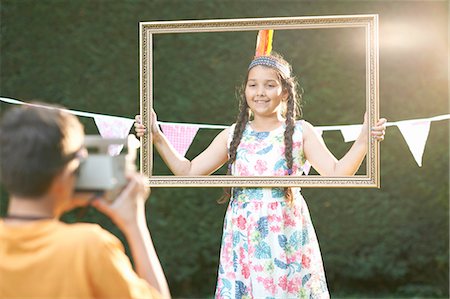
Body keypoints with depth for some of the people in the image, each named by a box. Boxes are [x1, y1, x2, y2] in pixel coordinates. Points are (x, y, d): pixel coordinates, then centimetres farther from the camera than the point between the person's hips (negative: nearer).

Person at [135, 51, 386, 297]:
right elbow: (188, 171, 11)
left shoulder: (300, 132, 1)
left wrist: (364, 140, -19)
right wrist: (157, 137, 5)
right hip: (242, 240, 2)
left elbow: (337, 173, -7)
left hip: (287, 239, -2)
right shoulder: (233, 136, 9)